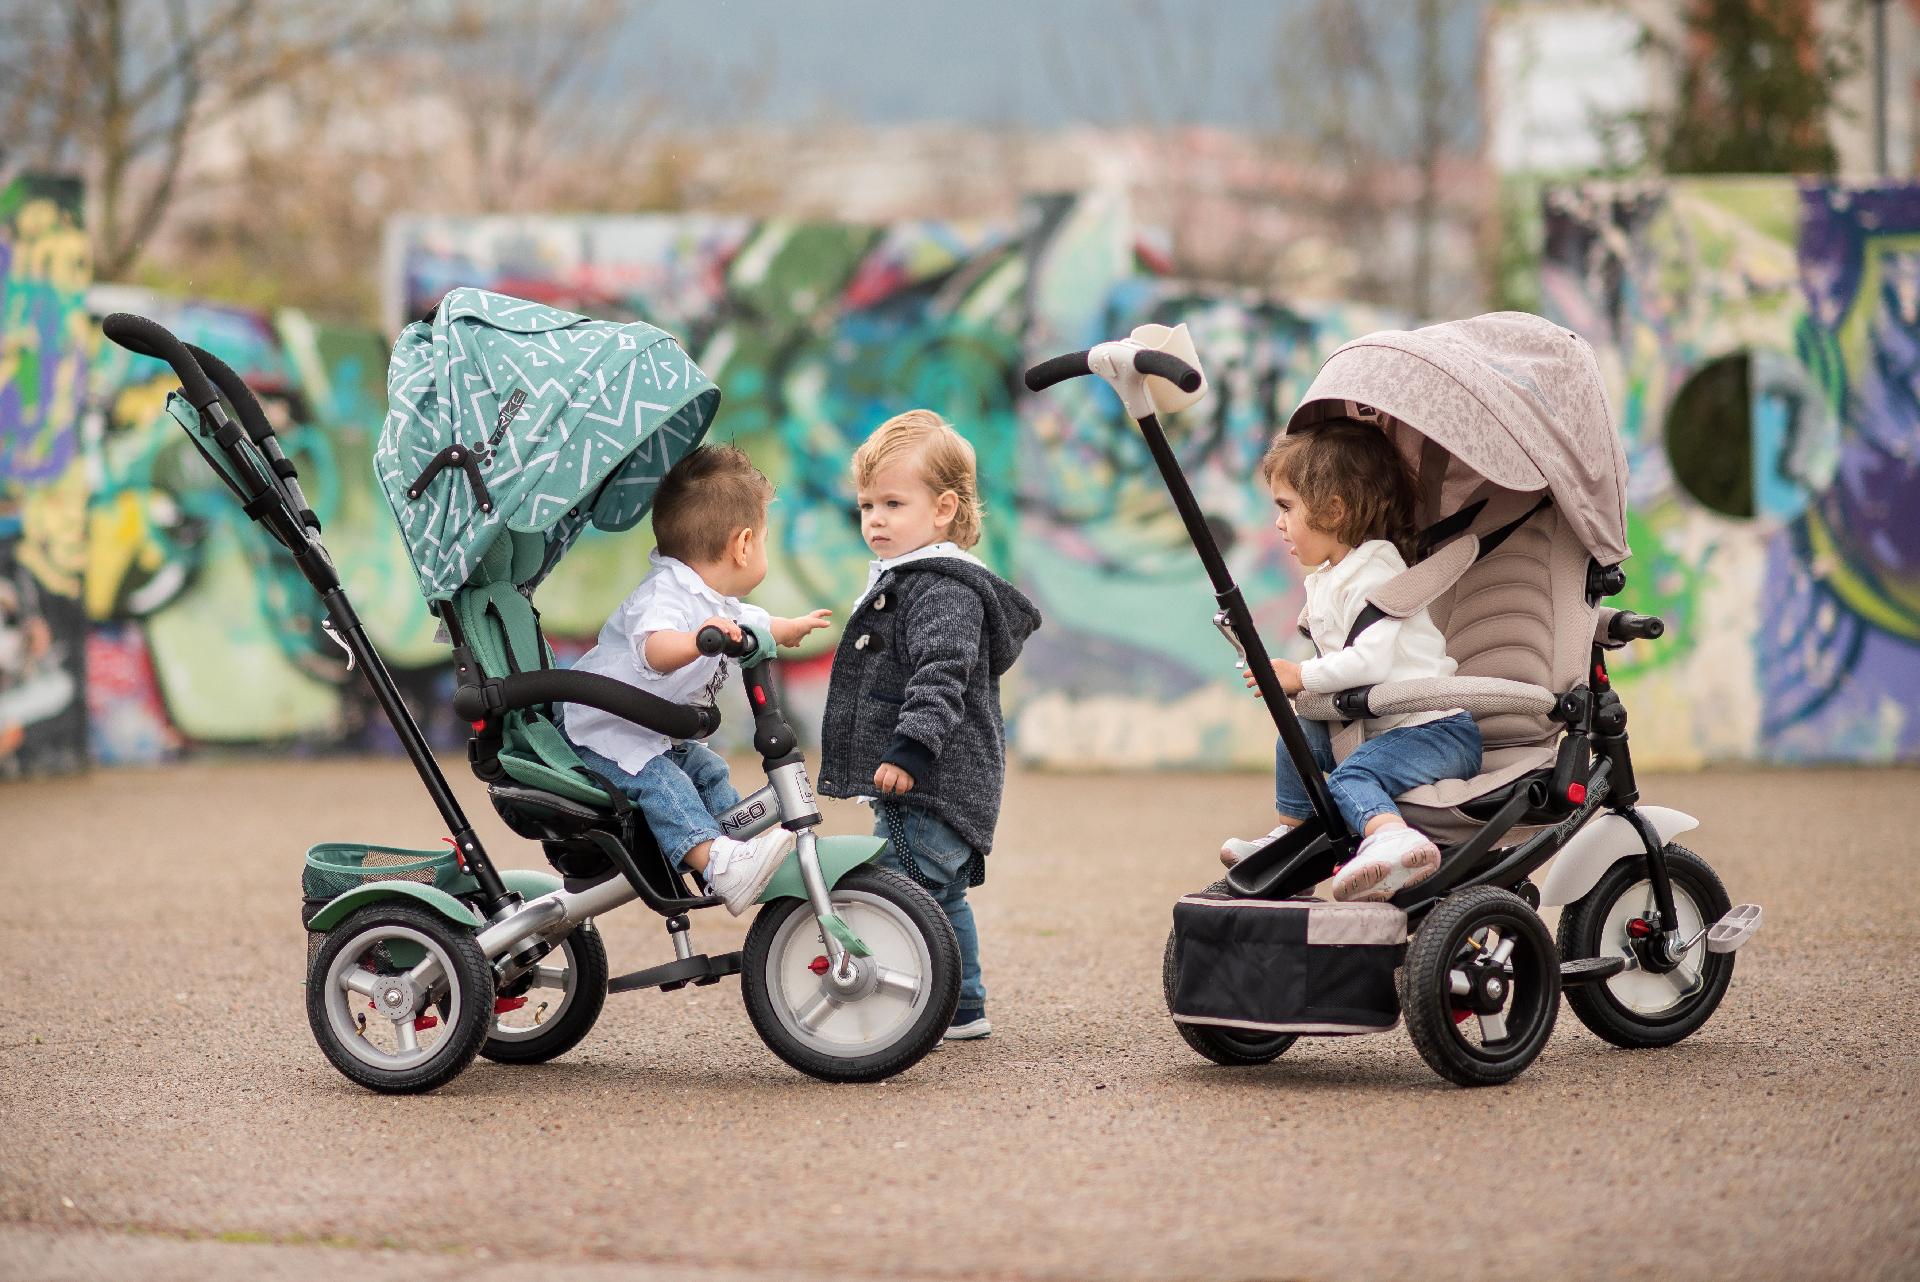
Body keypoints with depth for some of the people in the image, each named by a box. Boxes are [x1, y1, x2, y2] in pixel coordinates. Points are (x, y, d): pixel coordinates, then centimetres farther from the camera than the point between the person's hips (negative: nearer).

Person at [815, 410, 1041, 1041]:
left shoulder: (943, 591, -16)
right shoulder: (903, 583, 19)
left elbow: (940, 677, -27)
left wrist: (909, 750, -35)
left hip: (932, 783, -12)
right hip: (921, 786, 12)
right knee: (942, 897, 19)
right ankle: (963, 1008, 29)